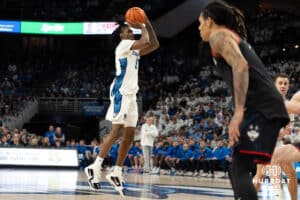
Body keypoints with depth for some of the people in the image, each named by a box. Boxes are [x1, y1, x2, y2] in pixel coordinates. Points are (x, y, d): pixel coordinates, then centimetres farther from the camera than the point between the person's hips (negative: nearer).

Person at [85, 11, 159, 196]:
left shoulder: (135, 49, 22)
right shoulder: (123, 45, -5)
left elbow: (154, 45, 21)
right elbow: (145, 42, -19)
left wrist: (148, 24, 15)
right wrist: (143, 28, -2)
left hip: (131, 94, 9)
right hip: (121, 93, -9)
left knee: (129, 135, 4)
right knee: (116, 132, -14)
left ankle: (116, 174, 6)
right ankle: (95, 167, -9)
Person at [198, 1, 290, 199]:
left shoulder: (219, 35, 0)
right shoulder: (235, 38, 29)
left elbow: (240, 66, -18)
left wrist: (238, 111, -24)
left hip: (260, 108, -10)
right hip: (266, 108, 10)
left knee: (240, 170, -17)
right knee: (238, 170, 14)